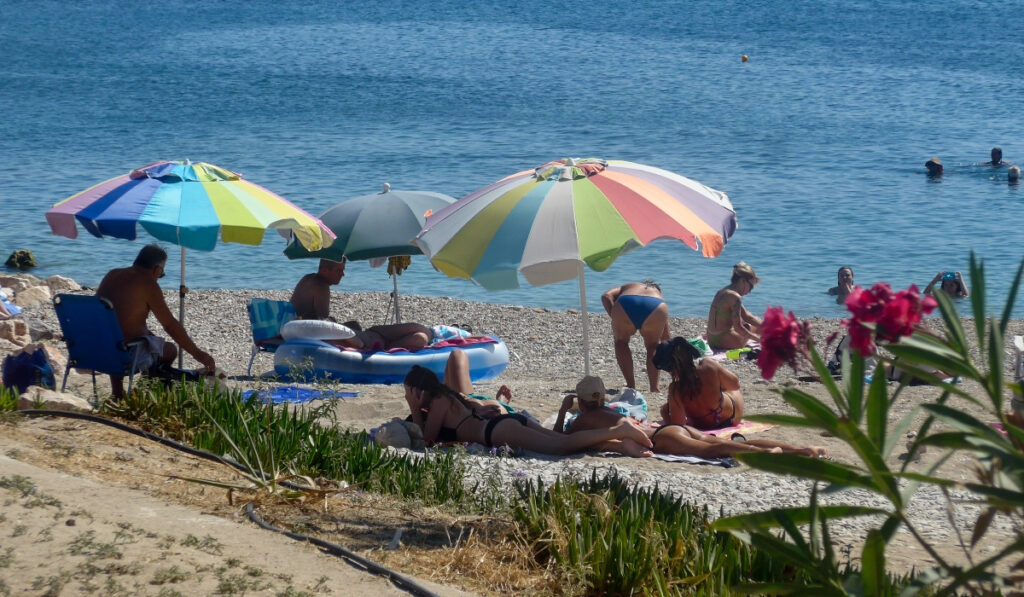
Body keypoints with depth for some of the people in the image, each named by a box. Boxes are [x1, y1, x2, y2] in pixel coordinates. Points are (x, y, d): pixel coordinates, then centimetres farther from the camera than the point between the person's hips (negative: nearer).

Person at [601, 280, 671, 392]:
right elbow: (666, 339, 44)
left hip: (625, 306, -1)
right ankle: (654, 387, 18)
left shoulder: (626, 287, 42)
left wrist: (615, 320, 14)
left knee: (621, 343, 27)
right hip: (655, 310, 1)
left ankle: (631, 384, 19)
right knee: (653, 345, 28)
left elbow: (606, 296, 16)